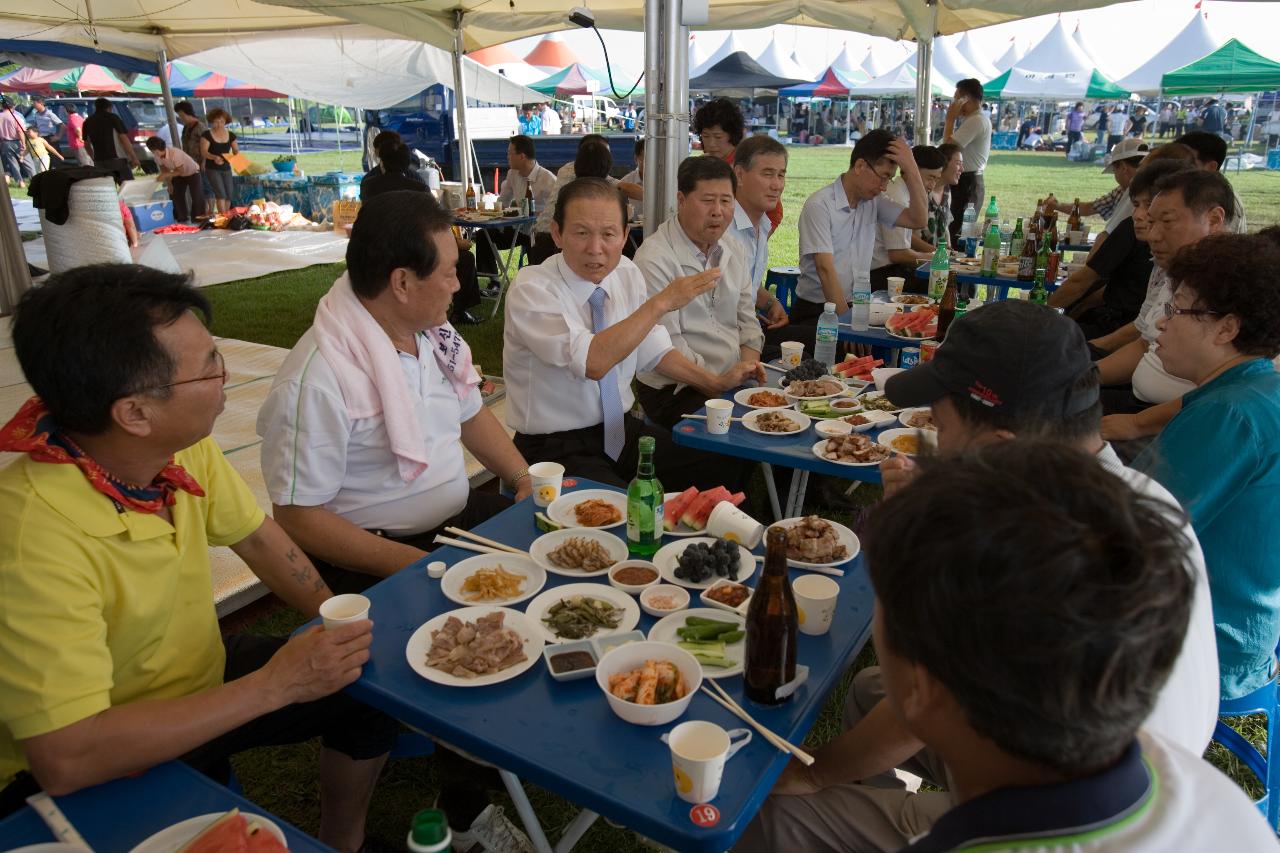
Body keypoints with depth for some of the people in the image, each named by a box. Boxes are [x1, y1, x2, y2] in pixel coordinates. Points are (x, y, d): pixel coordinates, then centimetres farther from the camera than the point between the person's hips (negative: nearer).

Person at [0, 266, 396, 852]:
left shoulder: (184, 449, -12)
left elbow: (254, 536, 5)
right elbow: (65, 757, -35)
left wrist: (336, 621, -8)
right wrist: (275, 685, -28)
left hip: (194, 683, 7)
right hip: (91, 777, -6)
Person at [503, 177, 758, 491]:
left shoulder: (627, 273, 0)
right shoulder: (530, 290, -19)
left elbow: (652, 351, 13)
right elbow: (593, 363, -33)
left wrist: (717, 383, 4)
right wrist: (661, 303, -28)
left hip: (620, 430, 6)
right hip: (555, 448, -6)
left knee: (716, 469, -6)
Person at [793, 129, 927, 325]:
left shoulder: (874, 201, 10)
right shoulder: (819, 205, -12)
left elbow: (918, 220, 1)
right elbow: (825, 269, -19)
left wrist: (911, 168, -7)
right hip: (817, 310, -6)